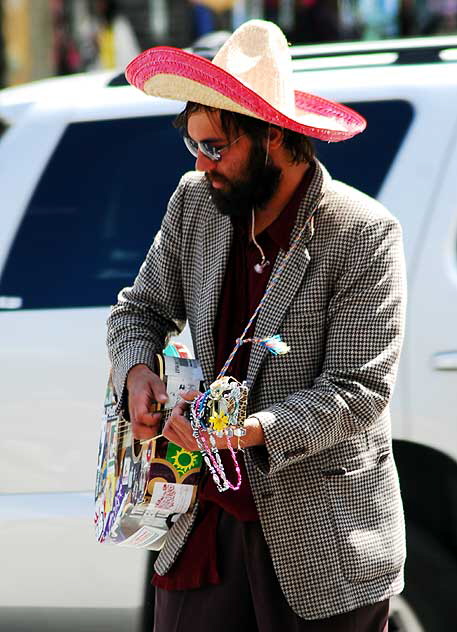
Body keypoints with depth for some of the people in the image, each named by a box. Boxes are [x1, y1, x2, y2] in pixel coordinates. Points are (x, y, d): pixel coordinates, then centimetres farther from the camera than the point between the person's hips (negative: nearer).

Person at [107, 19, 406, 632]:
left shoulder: (364, 235, -14)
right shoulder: (195, 202, 3)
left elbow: (360, 391, -17)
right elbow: (140, 309, 16)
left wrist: (251, 431, -30)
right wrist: (138, 372, -8)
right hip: (208, 522, 5)